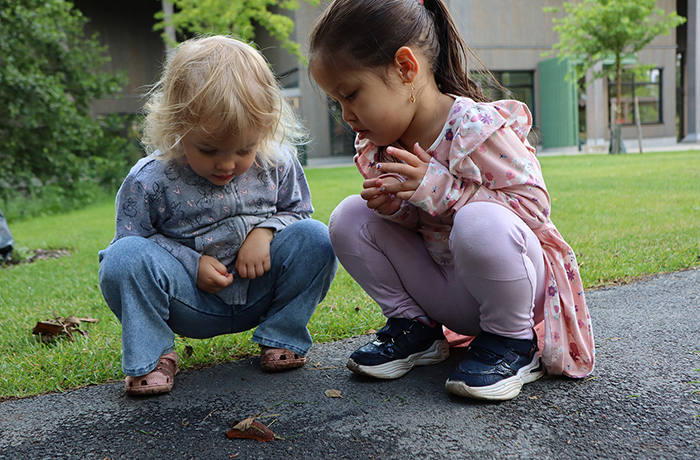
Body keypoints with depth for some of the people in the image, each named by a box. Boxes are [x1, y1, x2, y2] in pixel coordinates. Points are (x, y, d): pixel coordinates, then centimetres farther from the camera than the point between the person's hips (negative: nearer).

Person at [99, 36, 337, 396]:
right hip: (192, 299, -2)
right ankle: (148, 356, -7)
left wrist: (265, 231, -16)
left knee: (314, 238, -21)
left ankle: (282, 338, -5)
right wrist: (192, 264, -17)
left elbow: (298, 210, 7)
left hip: (260, 293, 2)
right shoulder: (149, 181, -14)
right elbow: (135, 237, -3)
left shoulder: (277, 164, -8)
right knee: (125, 257, -28)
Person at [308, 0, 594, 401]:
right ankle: (415, 327, 7)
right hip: (445, 289, 6)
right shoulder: (378, 144, -1)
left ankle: (515, 343, -11)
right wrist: (395, 208, -17)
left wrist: (440, 188, -30)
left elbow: (534, 204, -23)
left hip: (516, 282, -6)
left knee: (481, 222, -40)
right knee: (350, 218, -8)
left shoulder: (476, 128, -23)